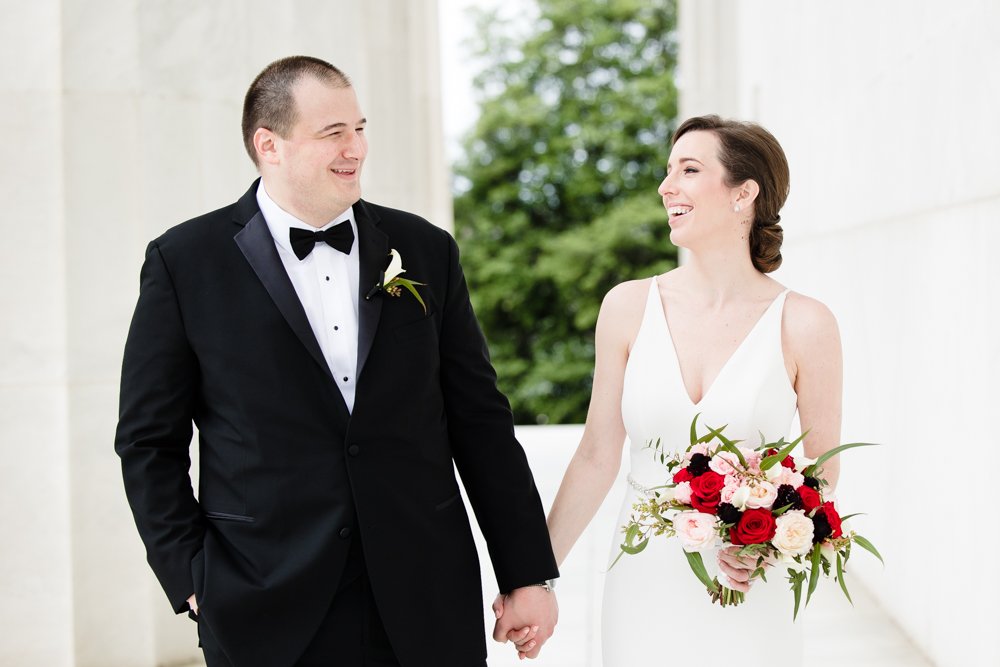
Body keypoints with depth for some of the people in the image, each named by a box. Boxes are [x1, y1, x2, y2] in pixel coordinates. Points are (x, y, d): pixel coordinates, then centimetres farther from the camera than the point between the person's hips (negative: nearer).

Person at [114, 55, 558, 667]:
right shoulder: (185, 263, -1)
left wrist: (529, 573, 5)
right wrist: (193, 579, -6)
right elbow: (150, 440, 2)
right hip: (269, 617, -2)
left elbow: (480, 421, 6)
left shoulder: (426, 251, 6)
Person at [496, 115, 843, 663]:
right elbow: (596, 458, 3)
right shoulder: (629, 307, -2)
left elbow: (823, 469, 3)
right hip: (642, 589, 2)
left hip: (747, 596, -1)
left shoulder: (803, 324, -7)